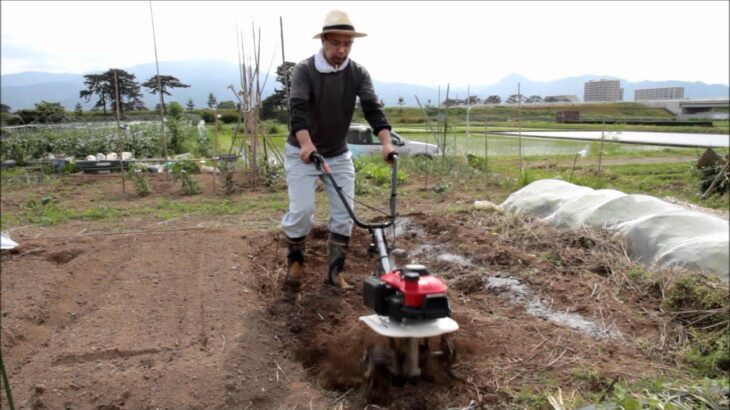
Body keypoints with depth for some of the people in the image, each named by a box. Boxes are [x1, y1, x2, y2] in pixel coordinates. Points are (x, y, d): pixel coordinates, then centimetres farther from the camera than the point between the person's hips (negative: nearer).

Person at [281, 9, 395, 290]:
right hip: (302, 153, -3)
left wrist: (386, 142, -33)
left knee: (344, 213, -1)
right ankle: (295, 260, 16)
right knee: (302, 209, -10)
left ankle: (335, 271, 11)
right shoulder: (304, 70, -15)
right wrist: (306, 144, -48)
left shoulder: (358, 73, -4)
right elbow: (298, 109, -30)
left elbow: (372, 108, -16)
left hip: (339, 154, 4)